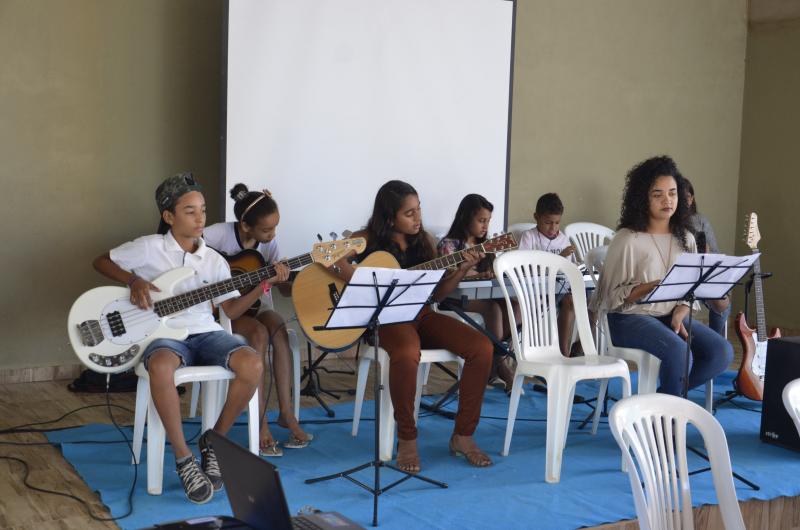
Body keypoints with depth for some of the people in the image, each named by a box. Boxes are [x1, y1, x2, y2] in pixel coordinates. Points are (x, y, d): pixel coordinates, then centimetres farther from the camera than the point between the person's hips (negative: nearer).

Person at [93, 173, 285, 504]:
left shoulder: (214, 260, 10)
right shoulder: (149, 248, -1)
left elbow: (231, 309, 10)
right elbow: (101, 261, 10)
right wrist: (133, 280, -8)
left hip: (205, 332, 4)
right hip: (165, 334, -3)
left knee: (253, 365, -27)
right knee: (160, 367, -41)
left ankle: (213, 441, -5)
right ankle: (184, 458, -24)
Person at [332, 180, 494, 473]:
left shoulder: (425, 240, 11)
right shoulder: (368, 239, -2)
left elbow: (436, 293, 12)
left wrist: (463, 269, -4)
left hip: (421, 314, 5)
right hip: (385, 317, -5)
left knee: (482, 347, -17)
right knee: (407, 354, -40)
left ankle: (463, 435, -5)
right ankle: (407, 439, -18)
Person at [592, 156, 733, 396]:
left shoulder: (685, 239, 10)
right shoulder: (627, 239, -7)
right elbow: (614, 295, -10)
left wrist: (679, 316, -10)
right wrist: (653, 286, -24)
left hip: (673, 315, 6)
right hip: (631, 318, -6)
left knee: (722, 352, -18)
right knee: (679, 352, -32)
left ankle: (666, 395, 1)